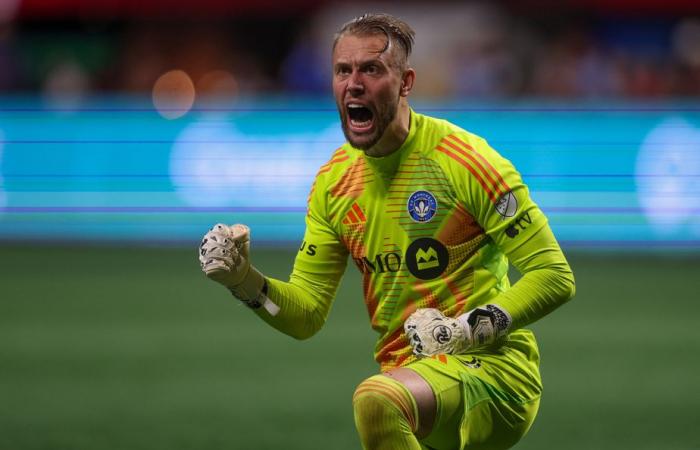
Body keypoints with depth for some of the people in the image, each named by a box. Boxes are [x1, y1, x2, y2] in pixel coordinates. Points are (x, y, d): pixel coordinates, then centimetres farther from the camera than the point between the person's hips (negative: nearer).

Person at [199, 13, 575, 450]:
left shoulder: (464, 160, -9)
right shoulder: (335, 181, 9)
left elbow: (554, 277, -9)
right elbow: (307, 315, 13)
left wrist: (468, 330, -19)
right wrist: (245, 281, -6)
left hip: (494, 366, -7)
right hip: (408, 376, 7)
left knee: (377, 398, -34)